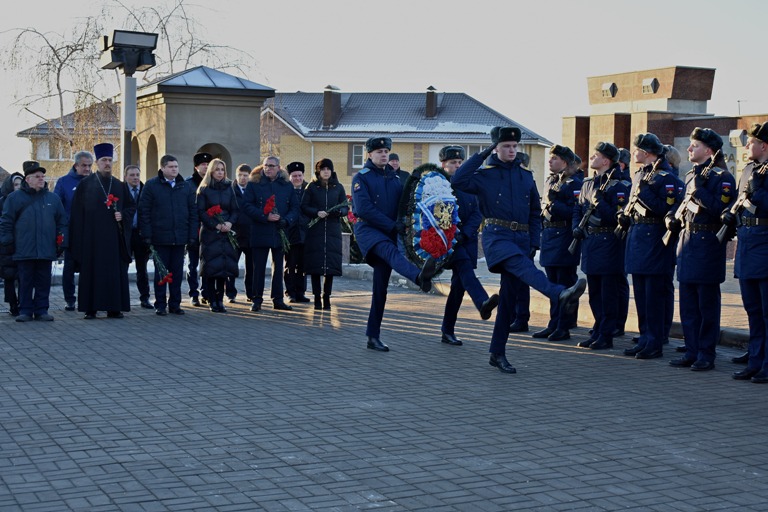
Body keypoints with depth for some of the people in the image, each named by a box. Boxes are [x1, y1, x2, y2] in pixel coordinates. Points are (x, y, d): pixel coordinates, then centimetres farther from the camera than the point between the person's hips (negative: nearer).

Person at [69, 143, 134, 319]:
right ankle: (90, 308, 2)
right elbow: (77, 212, 0)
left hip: (114, 237, 3)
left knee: (115, 271, 1)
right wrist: (79, 237, -7)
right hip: (92, 237, -3)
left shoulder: (120, 185, 12)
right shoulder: (85, 184, 3)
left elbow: (131, 206, 17)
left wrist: (122, 216, -5)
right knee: (92, 272, -2)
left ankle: (114, 308, 6)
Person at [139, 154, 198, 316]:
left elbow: (193, 212, 10)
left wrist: (192, 235, 3)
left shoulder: (186, 186, 9)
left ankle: (175, 304, 16)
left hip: (180, 238, 3)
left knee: (177, 272, 7)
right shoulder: (151, 185, -1)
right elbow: (144, 211, -3)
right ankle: (160, 305, 11)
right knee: (161, 272, 4)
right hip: (160, 237, -3)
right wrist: (147, 235, -9)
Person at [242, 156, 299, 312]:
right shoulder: (254, 185, 2)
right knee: (259, 268, 0)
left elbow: (295, 208, 9)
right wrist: (265, 217, -17)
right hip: (260, 233, -2)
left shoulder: (287, 186, 9)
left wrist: (286, 220, -11)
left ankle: (278, 299, 15)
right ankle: (257, 300, 6)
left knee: (278, 268, 8)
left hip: (280, 233, 3)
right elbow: (247, 206, -6)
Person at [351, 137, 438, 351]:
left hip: (388, 234, 6)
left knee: (381, 287, 3)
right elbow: (364, 209, -12)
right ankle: (420, 277, -69)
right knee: (390, 250, -38)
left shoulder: (395, 179, 16)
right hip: (367, 229, -6)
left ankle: (373, 337, 9)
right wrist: (392, 225, -16)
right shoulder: (361, 177, 0)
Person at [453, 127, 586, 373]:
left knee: (509, 296, 5)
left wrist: (534, 243, 8)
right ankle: (561, 295, -61)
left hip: (520, 239, 5)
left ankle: (497, 353, 11)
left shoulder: (526, 176, 15)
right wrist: (482, 154, -12)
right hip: (496, 235, -5)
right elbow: (458, 181, -17)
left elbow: (535, 212, 19)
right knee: (523, 265, -34)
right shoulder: (485, 174, 2)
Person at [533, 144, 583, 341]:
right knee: (553, 284, 11)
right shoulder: (550, 181, 16)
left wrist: (555, 205, -22)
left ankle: (564, 327, 2)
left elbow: (575, 212, -17)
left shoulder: (574, 184, -9)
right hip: (549, 237, 8)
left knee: (565, 284, -3)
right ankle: (554, 324, 18)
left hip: (565, 240, -8)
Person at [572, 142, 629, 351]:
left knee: (608, 294, -2)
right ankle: (597, 332, 21)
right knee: (594, 293, 12)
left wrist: (599, 202, -23)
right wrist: (576, 227, 4)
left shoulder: (618, 187, -10)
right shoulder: (588, 184, 13)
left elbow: (618, 217, -17)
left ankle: (606, 336, 3)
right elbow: (578, 209, 21)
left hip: (608, 244, -7)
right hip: (589, 243, 8)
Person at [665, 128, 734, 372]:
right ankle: (692, 351, 17)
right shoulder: (690, 175, 16)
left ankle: (706, 354, 5)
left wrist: (699, 190, -21)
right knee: (688, 304, 10)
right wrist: (673, 216, 8)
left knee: (707, 304, -2)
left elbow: (721, 210, -22)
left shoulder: (723, 178, -9)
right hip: (686, 244, 8)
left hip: (708, 245, -8)